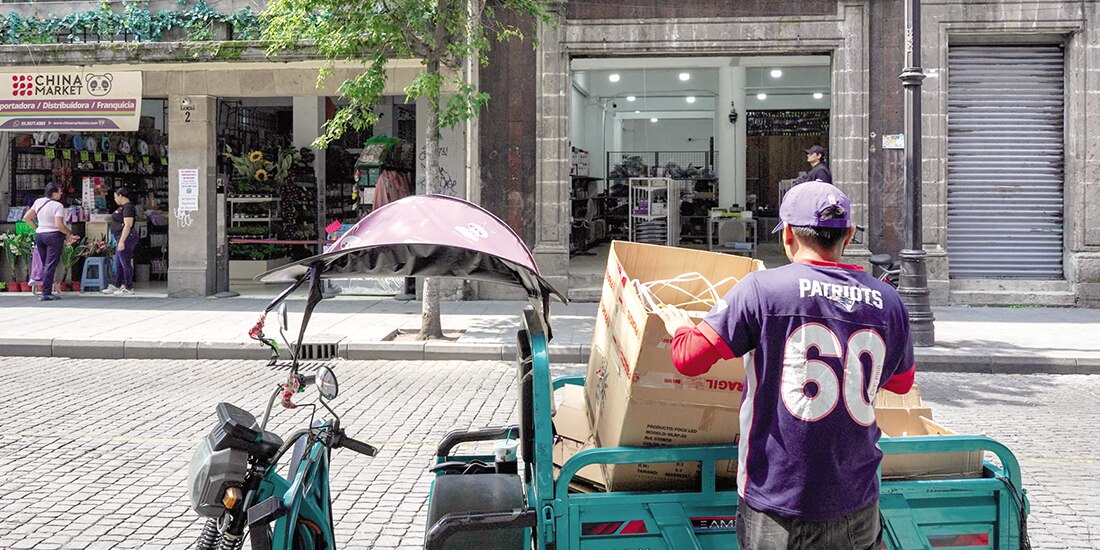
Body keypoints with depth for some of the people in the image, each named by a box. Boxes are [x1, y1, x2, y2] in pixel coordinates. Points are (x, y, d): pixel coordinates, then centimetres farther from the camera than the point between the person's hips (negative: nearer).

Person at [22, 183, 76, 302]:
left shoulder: (38, 202, 7)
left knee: (45, 264, 16)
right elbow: (59, 225, -22)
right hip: (54, 235, -6)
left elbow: (26, 218, 12)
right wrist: (69, 232, -6)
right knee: (51, 265, -4)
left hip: (39, 235, 7)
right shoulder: (58, 205, -14)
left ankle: (46, 291, 16)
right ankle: (46, 293, -7)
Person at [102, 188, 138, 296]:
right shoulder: (123, 207, 16)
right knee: (118, 264, 16)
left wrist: (121, 241, -23)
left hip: (125, 238, -11)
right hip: (121, 238, 11)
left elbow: (127, 225, -21)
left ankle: (128, 289, 0)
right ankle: (116, 286, 25)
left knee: (125, 264, -5)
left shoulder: (128, 207, -15)